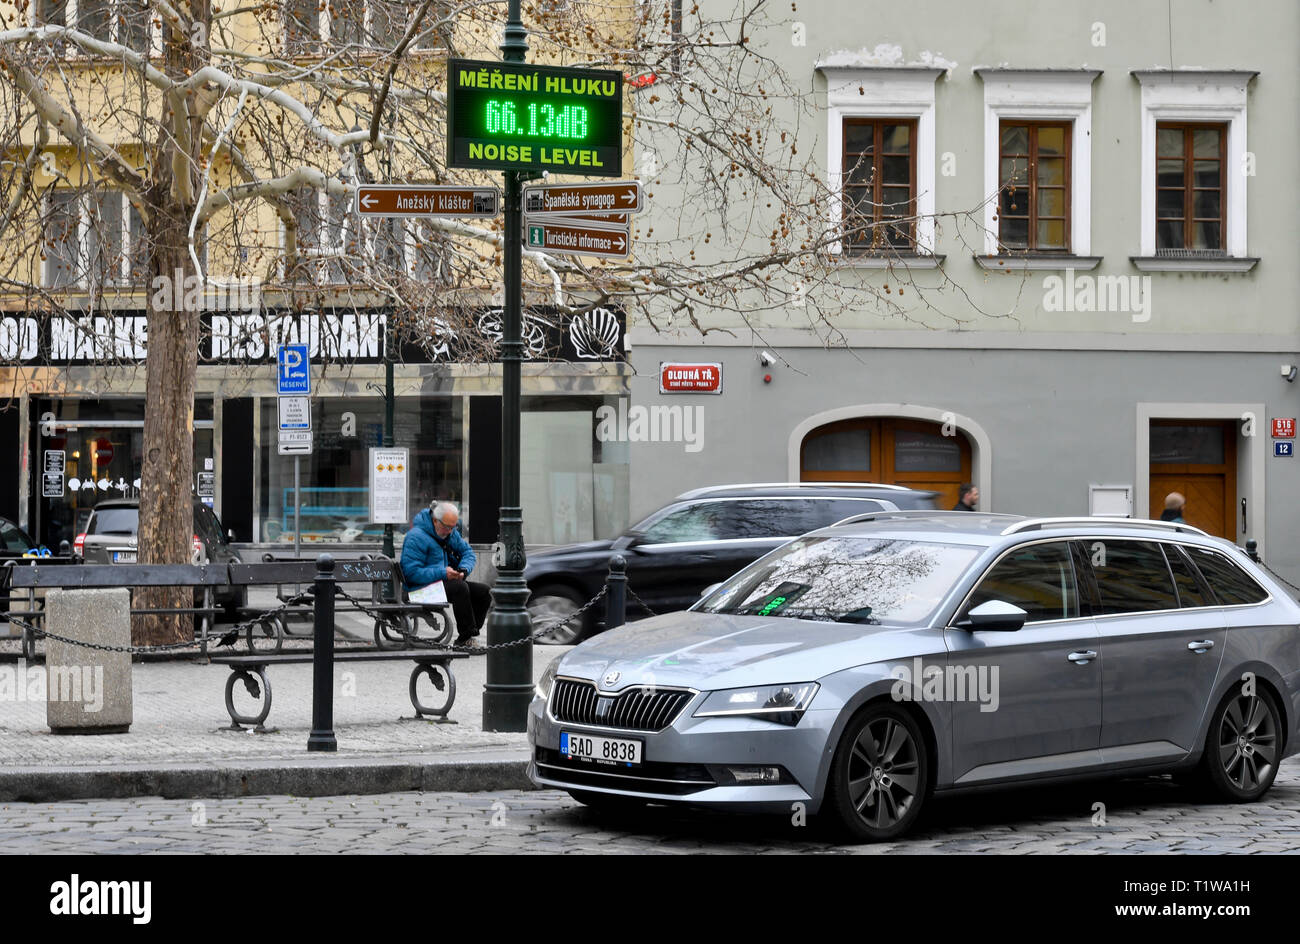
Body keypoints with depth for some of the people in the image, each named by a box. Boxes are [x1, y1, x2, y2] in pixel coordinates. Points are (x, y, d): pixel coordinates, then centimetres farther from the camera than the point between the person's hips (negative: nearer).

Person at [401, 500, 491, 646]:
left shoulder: (451, 533, 11)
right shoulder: (416, 537, -15)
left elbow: (468, 552, 14)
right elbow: (412, 573, -21)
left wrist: (463, 569, -10)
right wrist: (443, 573, -27)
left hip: (448, 581, 9)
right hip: (423, 588, -9)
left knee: (484, 593, -7)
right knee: (460, 587, -34)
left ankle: (465, 638, -7)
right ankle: (466, 636, -29)